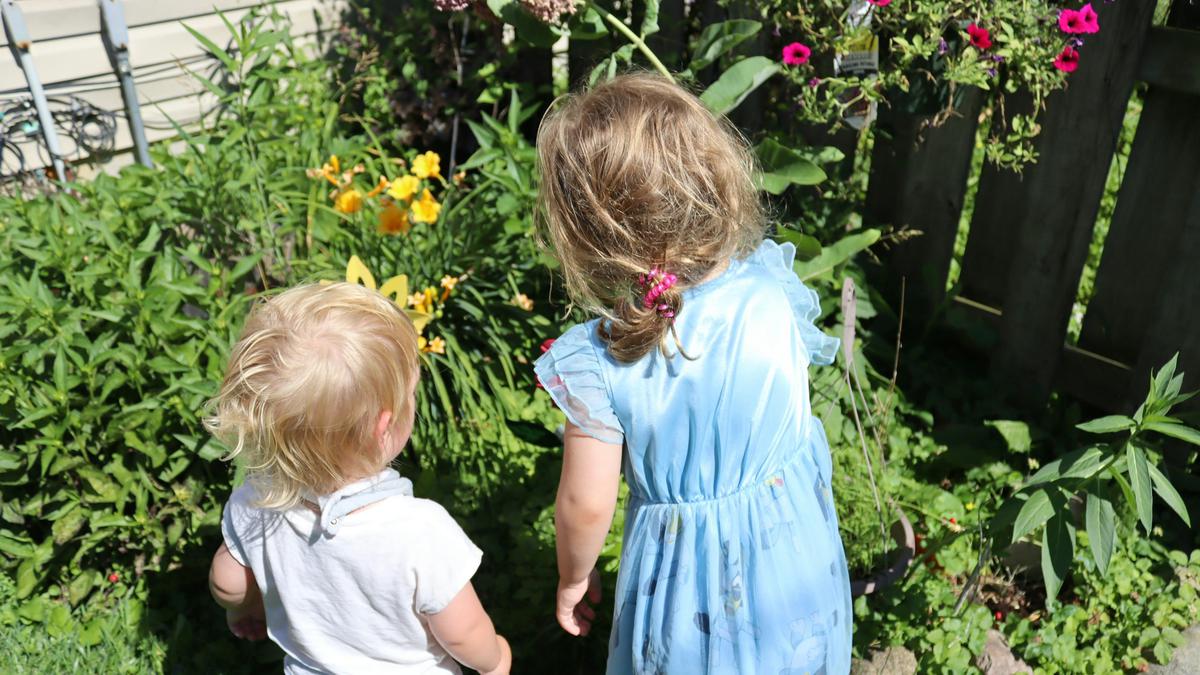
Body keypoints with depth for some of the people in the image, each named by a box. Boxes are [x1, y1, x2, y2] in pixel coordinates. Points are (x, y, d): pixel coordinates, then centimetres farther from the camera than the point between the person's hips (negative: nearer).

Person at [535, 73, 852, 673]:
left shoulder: (596, 363, -28)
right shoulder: (774, 292, -20)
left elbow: (586, 505, -18)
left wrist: (573, 578, 4)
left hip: (690, 579, -2)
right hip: (797, 555, 3)